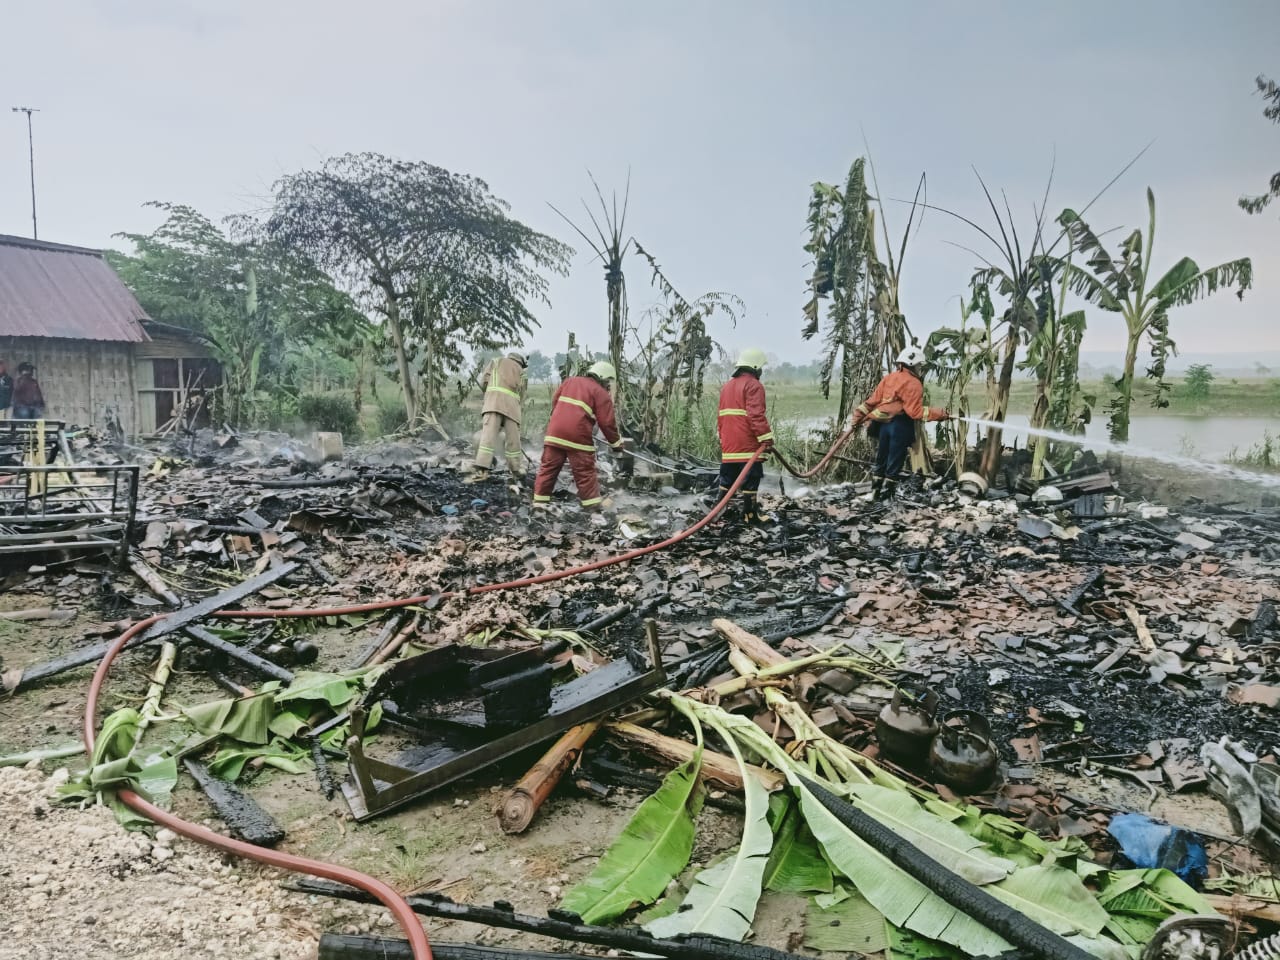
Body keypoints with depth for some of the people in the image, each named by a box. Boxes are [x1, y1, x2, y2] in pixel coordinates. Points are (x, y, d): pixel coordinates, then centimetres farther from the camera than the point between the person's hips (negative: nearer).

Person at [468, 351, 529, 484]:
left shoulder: (497, 361, 24)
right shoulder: (521, 372, 29)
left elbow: (483, 382, 17)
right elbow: (521, 398, 22)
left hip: (494, 399, -2)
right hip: (512, 402, 2)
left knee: (488, 434, -11)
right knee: (513, 439, 10)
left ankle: (481, 470, -22)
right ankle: (517, 471, 16)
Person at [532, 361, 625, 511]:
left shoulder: (570, 381, 19)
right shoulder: (601, 394, 1)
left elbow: (554, 402, 22)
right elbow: (607, 423, -2)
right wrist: (616, 442, 10)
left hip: (555, 432, 5)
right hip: (578, 437, -5)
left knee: (548, 468, 11)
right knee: (585, 473, 2)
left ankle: (539, 502, 15)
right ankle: (593, 506, 5)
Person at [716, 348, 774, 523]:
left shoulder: (727, 386, 17)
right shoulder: (754, 385, -9)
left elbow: (721, 417, 20)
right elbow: (756, 415, -19)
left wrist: (722, 439, 27)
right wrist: (766, 438, -18)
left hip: (728, 445, 8)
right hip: (748, 444, -8)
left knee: (727, 479, 14)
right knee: (750, 480, -1)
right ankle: (749, 513, 3)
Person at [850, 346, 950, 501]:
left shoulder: (888, 378, 11)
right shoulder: (913, 384, -10)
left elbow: (873, 400, 9)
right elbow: (915, 412, -17)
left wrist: (858, 416, 12)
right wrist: (939, 413, -14)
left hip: (883, 424, 7)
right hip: (900, 426, -7)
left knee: (881, 460, 17)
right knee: (894, 463, 2)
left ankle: (876, 492, 22)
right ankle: (886, 494, 6)